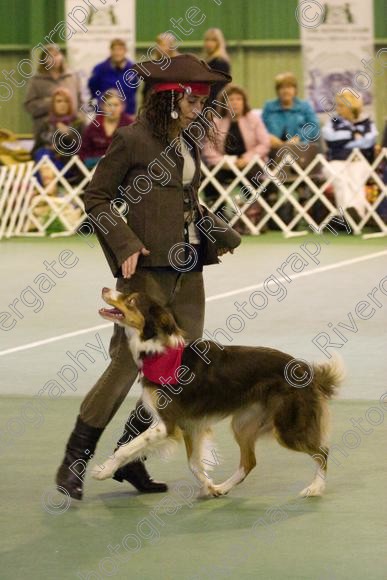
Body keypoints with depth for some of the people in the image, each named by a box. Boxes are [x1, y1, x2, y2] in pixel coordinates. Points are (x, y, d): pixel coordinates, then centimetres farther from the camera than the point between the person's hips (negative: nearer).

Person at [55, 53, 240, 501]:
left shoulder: (188, 143, 14)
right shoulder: (132, 139, -8)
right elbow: (95, 197, -6)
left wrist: (221, 234, 10)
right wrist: (125, 244, -16)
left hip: (188, 269, 8)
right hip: (148, 268, -8)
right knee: (128, 361, -8)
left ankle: (128, 459, 14)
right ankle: (74, 462, 2)